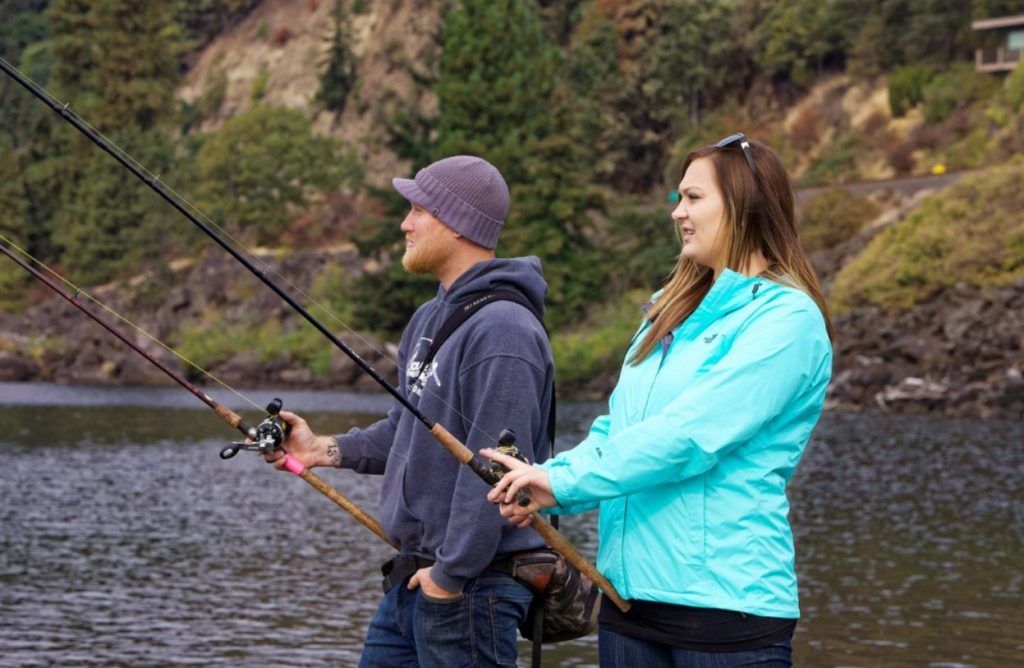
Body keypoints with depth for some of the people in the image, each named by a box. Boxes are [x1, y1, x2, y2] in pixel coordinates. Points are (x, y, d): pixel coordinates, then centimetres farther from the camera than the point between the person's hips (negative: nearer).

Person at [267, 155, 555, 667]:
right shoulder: (429, 319, 14)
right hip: (411, 579, 10)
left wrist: (451, 575, -21)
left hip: (468, 586, -10)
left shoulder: (503, 330, -19)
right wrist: (323, 450, 10)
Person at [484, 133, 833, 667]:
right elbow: (613, 431, 14)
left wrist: (562, 482, -16)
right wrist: (541, 482, -5)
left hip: (726, 600, -7)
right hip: (630, 591, 7)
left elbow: (691, 435, -19)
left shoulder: (785, 318, -10)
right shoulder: (671, 314, 16)